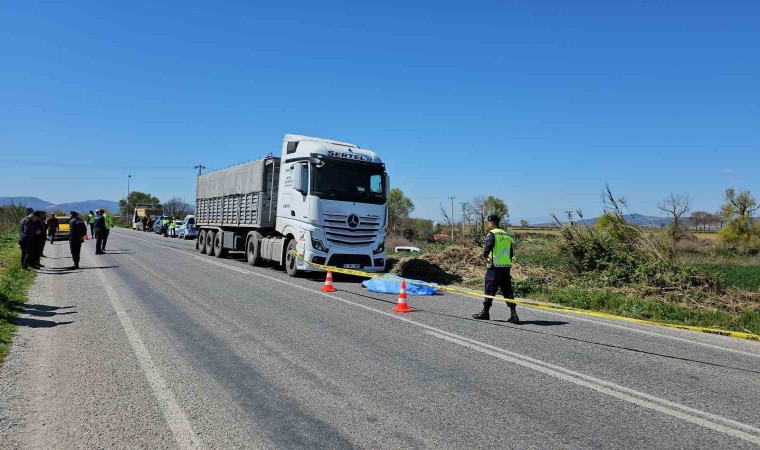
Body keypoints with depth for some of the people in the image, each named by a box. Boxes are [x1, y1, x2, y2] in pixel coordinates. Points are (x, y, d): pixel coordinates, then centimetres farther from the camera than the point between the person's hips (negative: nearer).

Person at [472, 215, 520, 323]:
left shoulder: (492, 233, -7)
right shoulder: (507, 235, 16)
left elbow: (488, 245, -24)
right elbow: (511, 253, 17)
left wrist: (485, 255, -7)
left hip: (495, 267, -7)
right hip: (506, 267, 7)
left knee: (489, 289, 4)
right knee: (507, 290, 8)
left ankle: (485, 312, 14)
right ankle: (513, 314, 2)